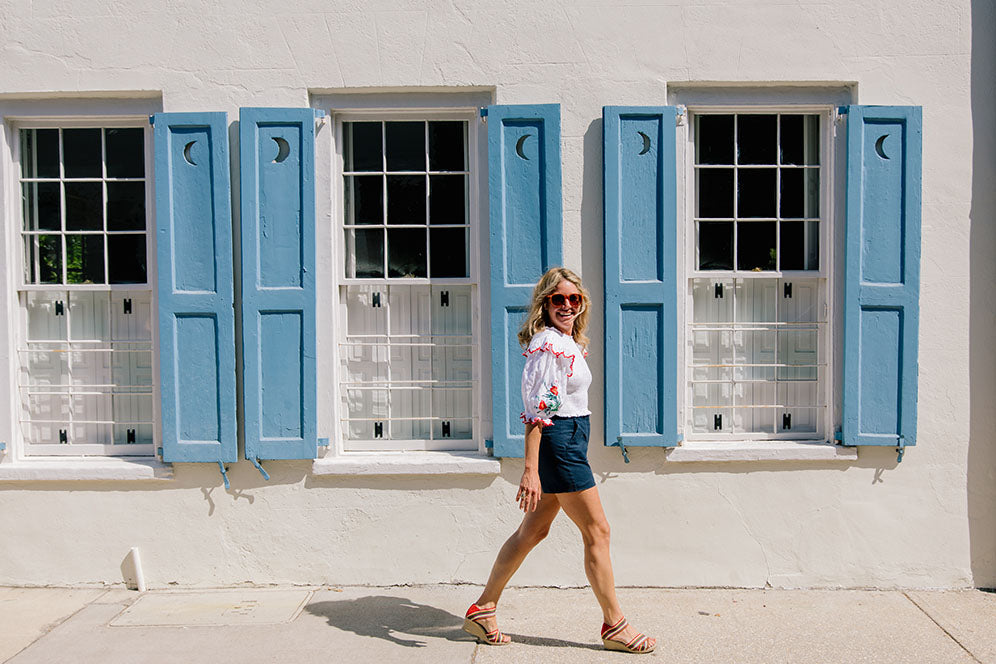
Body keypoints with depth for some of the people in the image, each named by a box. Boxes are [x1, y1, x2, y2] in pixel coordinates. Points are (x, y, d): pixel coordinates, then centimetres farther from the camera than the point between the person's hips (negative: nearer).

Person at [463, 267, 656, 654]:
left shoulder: (568, 342, 14)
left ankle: (483, 609, 22)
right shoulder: (548, 344, -17)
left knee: (533, 531, 14)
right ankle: (614, 626, 14)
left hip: (570, 440, 10)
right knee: (597, 532, 0)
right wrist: (530, 470, -26)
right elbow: (537, 410, -23)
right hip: (557, 442, -10)